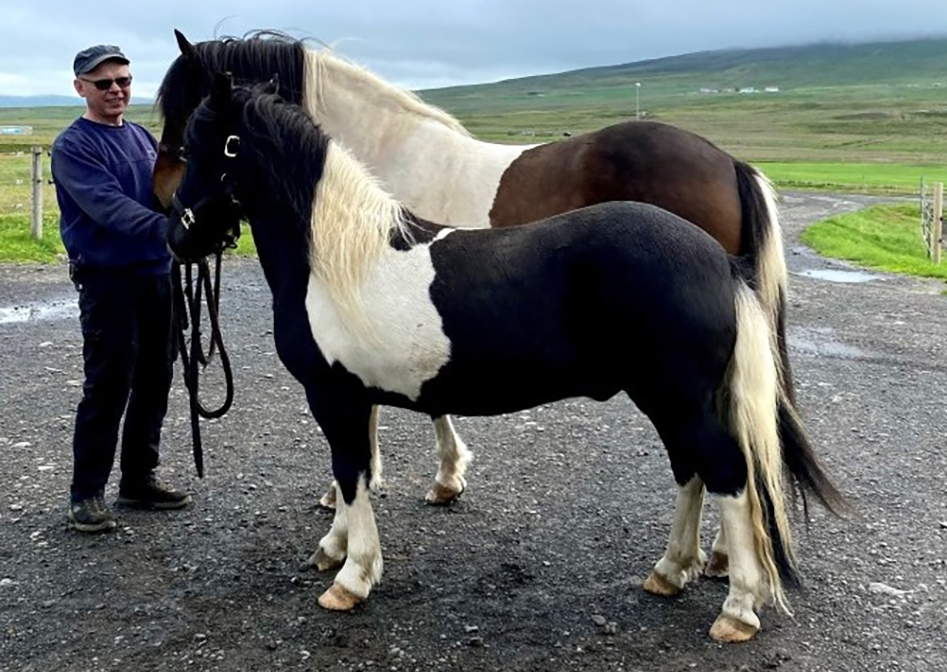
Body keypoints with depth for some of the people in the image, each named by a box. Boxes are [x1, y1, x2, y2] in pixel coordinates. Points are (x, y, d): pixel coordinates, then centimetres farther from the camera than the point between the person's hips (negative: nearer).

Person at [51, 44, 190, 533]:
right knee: (108, 388, -4)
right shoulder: (73, 147, -10)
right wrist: (168, 226, -40)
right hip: (109, 282, -7)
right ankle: (87, 491, 9)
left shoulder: (143, 138, 12)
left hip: (158, 276, 7)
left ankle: (139, 478, 25)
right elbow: (109, 205, -26)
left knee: (154, 382, 12)